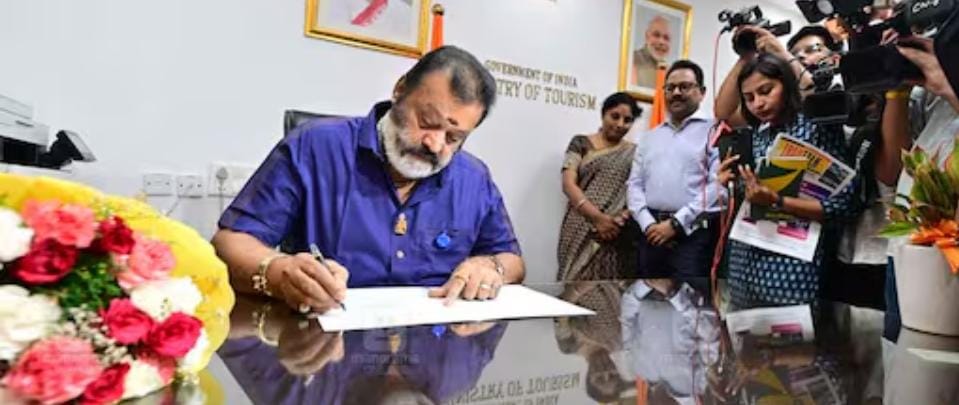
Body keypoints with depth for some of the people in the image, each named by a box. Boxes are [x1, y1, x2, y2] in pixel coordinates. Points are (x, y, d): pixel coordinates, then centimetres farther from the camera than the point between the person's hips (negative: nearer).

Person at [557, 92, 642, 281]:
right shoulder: (581, 144, 7)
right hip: (582, 233, -1)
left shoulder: (634, 153, 13)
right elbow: (569, 184, -3)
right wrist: (598, 218, -14)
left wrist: (621, 219, -14)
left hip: (619, 234, 2)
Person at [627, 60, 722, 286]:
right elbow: (635, 185, 12)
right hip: (653, 233, 5)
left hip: (694, 233, -5)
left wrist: (676, 223, -14)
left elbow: (718, 186, -10)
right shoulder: (649, 137, 18)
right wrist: (648, 224, -4)